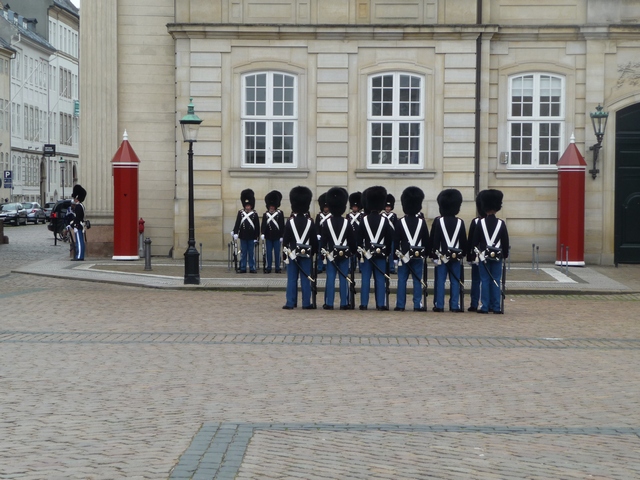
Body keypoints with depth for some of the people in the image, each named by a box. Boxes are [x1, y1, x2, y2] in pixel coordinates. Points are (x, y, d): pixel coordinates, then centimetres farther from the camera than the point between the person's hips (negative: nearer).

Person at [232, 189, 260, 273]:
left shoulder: (254, 214, -1)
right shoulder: (240, 213, 1)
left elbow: (257, 226, 0)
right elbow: (237, 223, -5)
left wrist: (257, 237, -2)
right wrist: (235, 233, -16)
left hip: (251, 237, -1)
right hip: (243, 237, 1)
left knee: (251, 253, 5)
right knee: (243, 253, 7)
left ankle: (252, 268, 11)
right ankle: (243, 268, 11)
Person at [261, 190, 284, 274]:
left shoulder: (280, 213, 0)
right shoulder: (266, 214, 4)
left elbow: (282, 225, -2)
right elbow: (263, 225, -2)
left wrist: (281, 235, -6)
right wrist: (263, 234, -16)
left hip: (277, 236, -2)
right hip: (268, 237, 2)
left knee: (277, 253, 3)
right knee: (269, 253, 5)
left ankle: (277, 268, 10)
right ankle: (268, 268, 11)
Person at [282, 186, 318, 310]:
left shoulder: (290, 222, -6)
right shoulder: (310, 222, -3)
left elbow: (285, 240, -5)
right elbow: (314, 240, 0)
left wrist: (285, 254, 4)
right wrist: (312, 253, 13)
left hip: (292, 254, 0)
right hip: (306, 254, 1)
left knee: (292, 279, 3)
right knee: (306, 279, 4)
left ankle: (290, 303, 3)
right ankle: (306, 303, 5)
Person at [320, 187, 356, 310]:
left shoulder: (327, 223, -5)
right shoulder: (346, 223, -5)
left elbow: (323, 240, -3)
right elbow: (352, 240, 0)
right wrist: (353, 251, 11)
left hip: (331, 254, 0)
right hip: (344, 254, 0)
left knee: (330, 278, 2)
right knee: (344, 278, 3)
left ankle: (329, 303, 2)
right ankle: (344, 303, 5)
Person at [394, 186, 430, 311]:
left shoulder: (400, 222, -6)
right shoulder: (422, 222, -4)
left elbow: (396, 240, -5)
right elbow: (426, 240, 1)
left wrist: (397, 252, 5)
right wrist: (425, 253, 12)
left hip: (404, 255, 0)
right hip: (418, 255, 0)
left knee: (402, 280, 4)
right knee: (417, 280, 4)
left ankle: (400, 305, 4)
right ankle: (417, 305, 3)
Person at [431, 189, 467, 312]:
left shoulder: (438, 221, -6)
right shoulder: (460, 222, -1)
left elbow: (433, 240, -6)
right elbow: (464, 241, 5)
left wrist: (434, 255, -1)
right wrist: (462, 253, 16)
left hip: (441, 255, -1)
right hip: (456, 256, 1)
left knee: (440, 281, 2)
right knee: (455, 281, 5)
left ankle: (439, 305, 1)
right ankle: (455, 305, 6)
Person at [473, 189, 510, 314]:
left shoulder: (480, 223, -5)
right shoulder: (501, 223, -3)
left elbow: (475, 241, -2)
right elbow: (506, 242, 3)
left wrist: (476, 252, 10)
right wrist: (505, 255, 14)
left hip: (483, 256, -1)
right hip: (497, 256, 1)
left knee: (485, 281, 2)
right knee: (496, 281, 4)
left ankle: (484, 306, 1)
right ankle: (496, 307, 4)